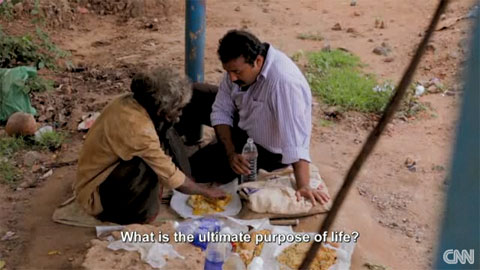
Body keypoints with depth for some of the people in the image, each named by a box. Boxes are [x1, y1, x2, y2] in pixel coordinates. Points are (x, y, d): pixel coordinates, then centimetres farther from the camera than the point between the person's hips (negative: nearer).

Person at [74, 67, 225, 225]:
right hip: (95, 193, -8)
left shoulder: (131, 102, -9)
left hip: (106, 168, 8)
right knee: (147, 167, -29)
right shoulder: (138, 129, -33)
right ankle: (139, 215, -5)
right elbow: (172, 178, -23)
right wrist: (207, 192, -9)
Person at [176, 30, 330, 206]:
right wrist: (231, 152, -19)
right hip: (243, 121, 7)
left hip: (269, 150, -6)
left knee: (198, 167, -13)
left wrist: (303, 186, -44)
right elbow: (221, 111, -8)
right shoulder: (239, 66, -16)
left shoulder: (284, 81, -39)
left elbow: (296, 139, -41)